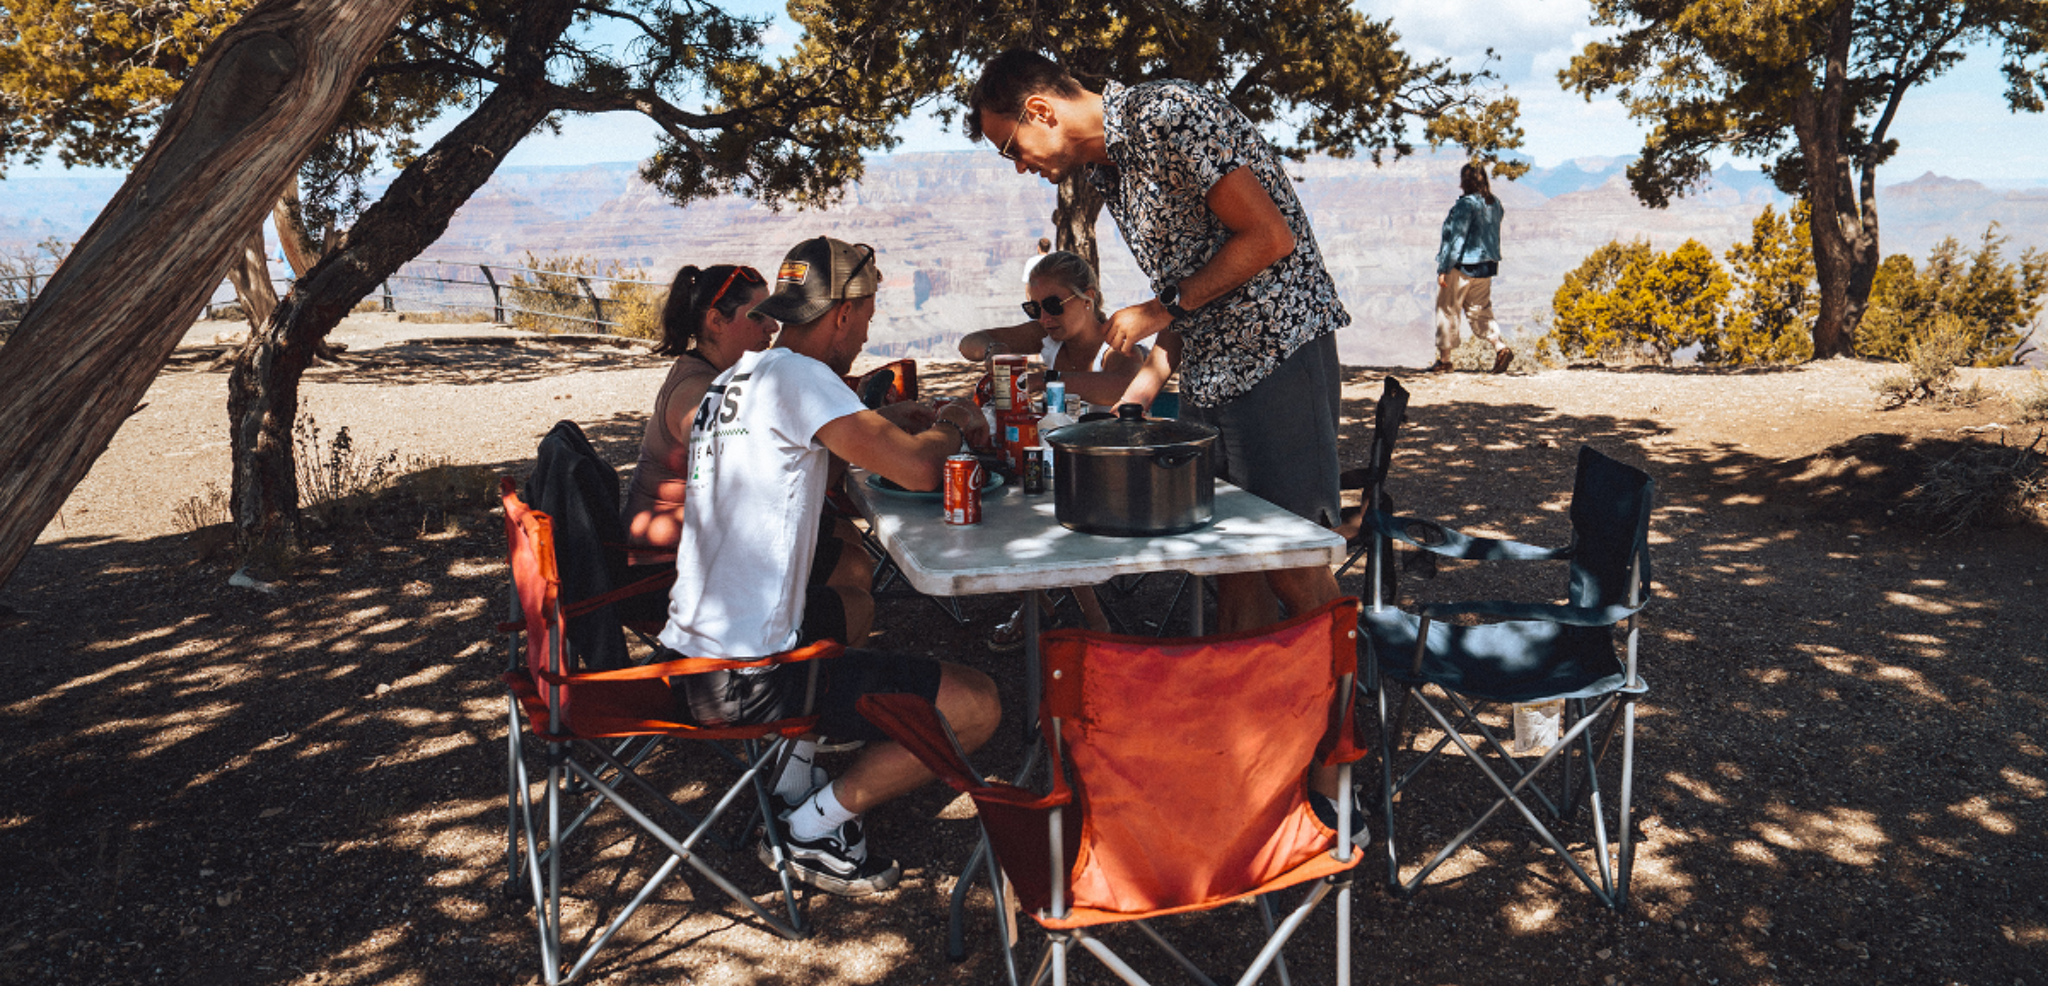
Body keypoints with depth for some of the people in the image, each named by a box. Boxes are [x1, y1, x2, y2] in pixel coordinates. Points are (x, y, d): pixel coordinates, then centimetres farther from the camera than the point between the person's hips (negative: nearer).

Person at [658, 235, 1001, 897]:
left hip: (682, 665, 10)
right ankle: (813, 829, 5)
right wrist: (949, 427, 3)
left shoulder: (732, 379, 14)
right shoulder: (794, 374, -14)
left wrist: (882, 423, 17)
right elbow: (918, 471, -20)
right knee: (976, 706, -7)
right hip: (746, 685, -10)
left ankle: (790, 782, 25)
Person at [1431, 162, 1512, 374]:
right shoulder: (1495, 204, 8)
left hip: (1462, 266, -8)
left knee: (1447, 311, 5)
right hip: (1486, 266, 8)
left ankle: (1443, 359, 10)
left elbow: (1457, 239, -19)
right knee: (1479, 311, 14)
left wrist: (1444, 269, -16)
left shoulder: (1466, 204, -17)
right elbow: (1494, 236, 15)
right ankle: (1501, 347, -4)